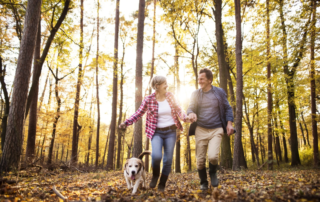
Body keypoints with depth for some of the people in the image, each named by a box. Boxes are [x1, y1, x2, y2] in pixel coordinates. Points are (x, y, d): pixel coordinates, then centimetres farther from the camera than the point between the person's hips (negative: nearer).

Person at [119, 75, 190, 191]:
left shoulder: (170, 96, 3)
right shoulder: (148, 99, -6)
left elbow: (178, 110, 5)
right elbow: (139, 114, -1)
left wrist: (186, 118, -15)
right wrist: (126, 123, -14)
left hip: (171, 132, 3)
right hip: (157, 132, -3)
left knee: (168, 160, 2)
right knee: (156, 155, -24)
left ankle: (162, 185, 21)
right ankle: (155, 175, 9)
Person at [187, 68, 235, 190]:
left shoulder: (219, 92, 2)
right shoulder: (195, 94, 5)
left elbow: (227, 108, 8)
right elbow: (190, 108, 4)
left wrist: (229, 123, -4)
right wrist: (191, 113, -21)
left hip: (216, 130, -2)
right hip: (201, 130, 2)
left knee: (213, 156, -19)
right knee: (200, 160, 3)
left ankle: (213, 173, 15)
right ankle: (203, 183, 27)